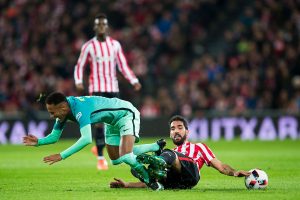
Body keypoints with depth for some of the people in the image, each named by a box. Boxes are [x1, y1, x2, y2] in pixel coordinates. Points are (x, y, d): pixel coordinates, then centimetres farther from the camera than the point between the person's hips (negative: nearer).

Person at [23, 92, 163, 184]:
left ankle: (148, 178, 1)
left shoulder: (79, 108, -39)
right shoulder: (63, 110, -12)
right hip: (113, 122, 10)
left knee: (125, 156, -27)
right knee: (116, 160, 17)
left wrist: (62, 156, -51)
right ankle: (156, 147, 34)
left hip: (126, 114, -10)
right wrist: (38, 142, -24)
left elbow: (86, 139, -50)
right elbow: (55, 136, -3)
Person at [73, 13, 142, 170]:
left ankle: (99, 147, 27)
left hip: (113, 88, 3)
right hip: (97, 88, -3)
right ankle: (100, 159, -6)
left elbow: (123, 66, 9)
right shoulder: (88, 46, 0)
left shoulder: (115, 44, 7)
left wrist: (134, 81, -3)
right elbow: (79, 66, 6)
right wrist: (79, 82, -12)